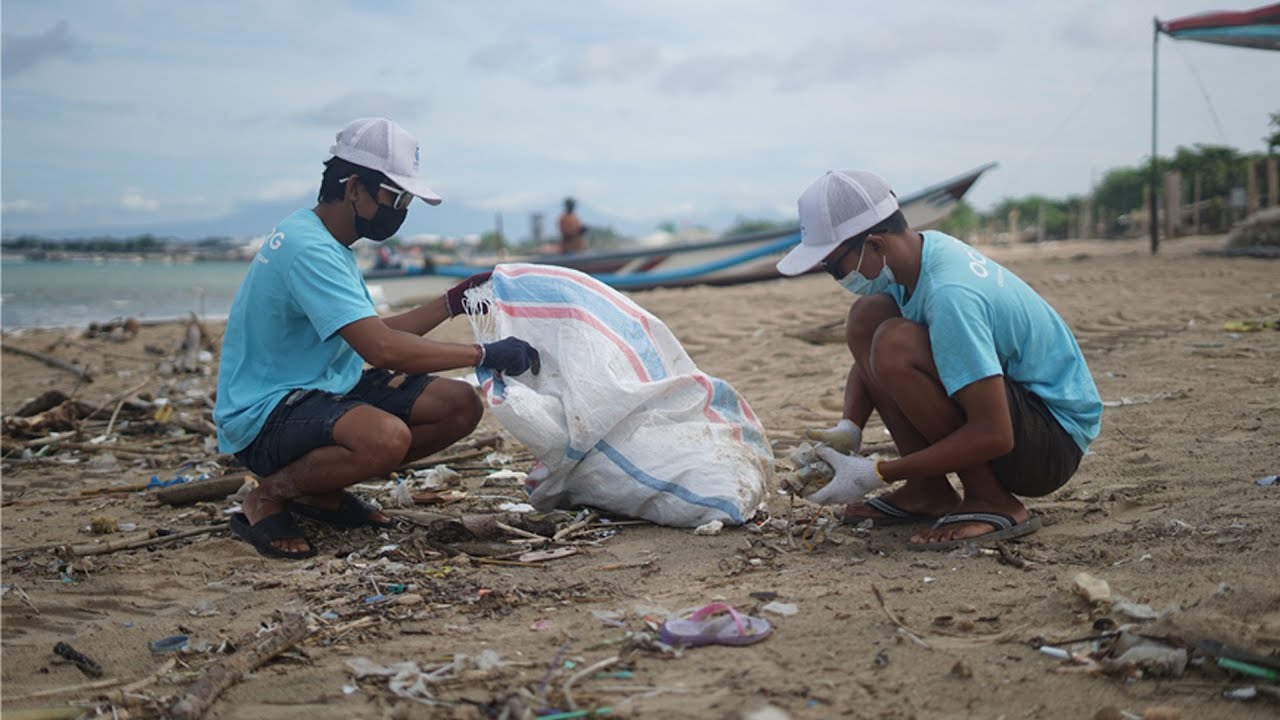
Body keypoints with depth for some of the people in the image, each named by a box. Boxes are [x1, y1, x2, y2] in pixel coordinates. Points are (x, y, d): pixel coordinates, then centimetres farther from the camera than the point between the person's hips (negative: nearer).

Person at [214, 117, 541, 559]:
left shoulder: (327, 243, 11)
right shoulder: (307, 248, -22)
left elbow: (375, 334, 15)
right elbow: (382, 349, -30)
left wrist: (453, 302, 7)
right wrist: (485, 354, -25)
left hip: (327, 390, 10)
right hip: (266, 416, -10)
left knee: (460, 406, -2)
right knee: (387, 437, -38)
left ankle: (323, 491, 9)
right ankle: (267, 497, -9)